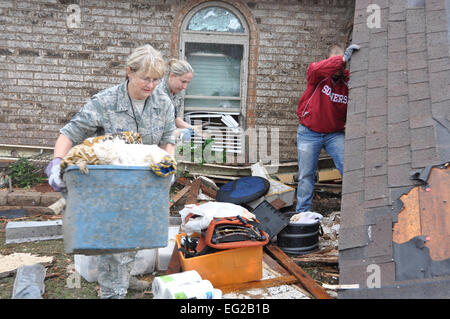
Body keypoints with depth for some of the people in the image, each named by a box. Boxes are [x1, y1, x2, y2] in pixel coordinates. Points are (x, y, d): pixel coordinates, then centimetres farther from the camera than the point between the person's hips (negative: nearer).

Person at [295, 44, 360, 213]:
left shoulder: (348, 81, -6)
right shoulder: (317, 76, -12)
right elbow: (315, 69, -37)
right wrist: (343, 58, -48)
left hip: (335, 134, 2)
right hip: (309, 133, -1)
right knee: (306, 174, 5)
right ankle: (303, 212, 17)